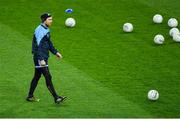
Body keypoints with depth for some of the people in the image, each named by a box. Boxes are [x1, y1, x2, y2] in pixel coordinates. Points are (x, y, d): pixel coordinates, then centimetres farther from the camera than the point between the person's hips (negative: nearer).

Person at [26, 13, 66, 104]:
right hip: (40, 57, -10)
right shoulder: (40, 30, -19)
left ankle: (30, 96, 24)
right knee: (48, 77, -9)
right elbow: (38, 46, -25)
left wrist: (55, 52, 23)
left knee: (37, 76, 16)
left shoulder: (46, 29, 13)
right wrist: (41, 59, -30)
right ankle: (56, 98, -9)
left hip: (44, 57, 10)